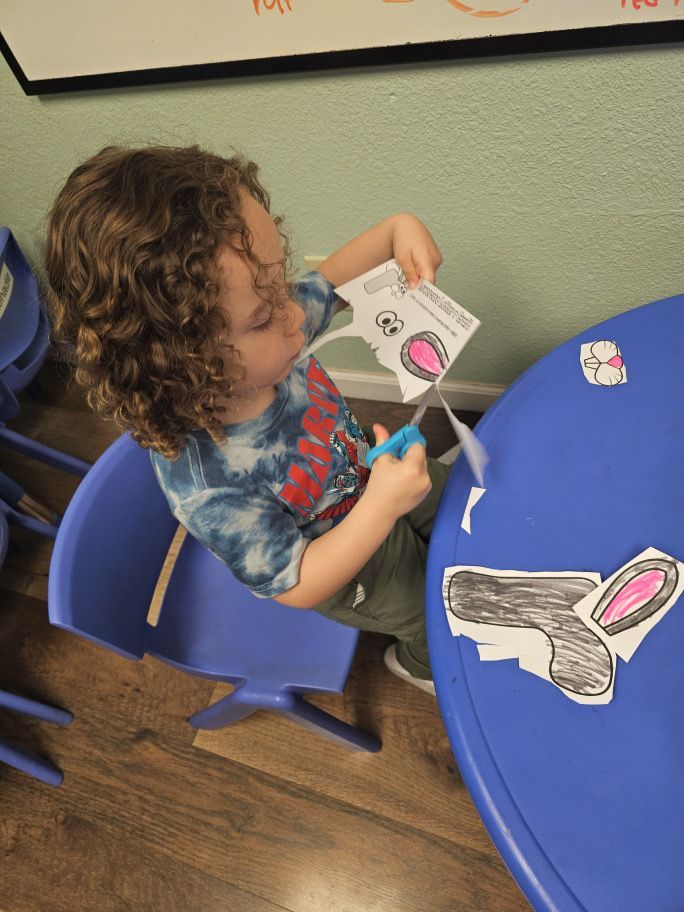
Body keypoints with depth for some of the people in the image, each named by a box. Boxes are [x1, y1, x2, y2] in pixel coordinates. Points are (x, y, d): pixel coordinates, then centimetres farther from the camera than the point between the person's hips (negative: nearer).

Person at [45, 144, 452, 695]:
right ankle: (423, 663, 61)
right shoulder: (207, 486, -44)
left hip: (370, 474, 6)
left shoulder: (265, 343, -28)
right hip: (341, 561, -5)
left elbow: (331, 280, -7)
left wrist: (397, 228, -24)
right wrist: (381, 506, -42)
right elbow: (295, 586, -29)